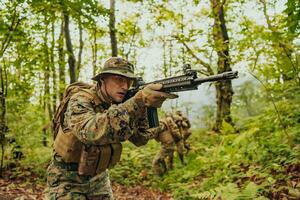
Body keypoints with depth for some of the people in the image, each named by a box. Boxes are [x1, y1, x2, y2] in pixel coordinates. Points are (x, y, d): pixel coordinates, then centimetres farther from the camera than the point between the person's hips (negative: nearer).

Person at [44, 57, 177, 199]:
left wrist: (146, 107, -25)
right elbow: (91, 132, -45)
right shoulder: (80, 100, -24)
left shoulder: (119, 104, -4)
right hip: (67, 180, -5)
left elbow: (140, 138, -8)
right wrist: (138, 101, -52)